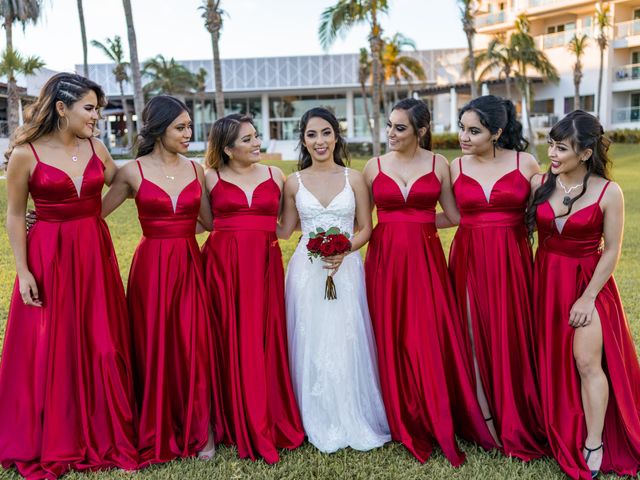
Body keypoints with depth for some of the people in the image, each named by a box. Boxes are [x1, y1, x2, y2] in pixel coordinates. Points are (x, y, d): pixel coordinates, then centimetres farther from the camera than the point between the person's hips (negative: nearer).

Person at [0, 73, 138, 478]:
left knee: (102, 347, 8)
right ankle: (51, 444, 23)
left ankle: (104, 436, 25)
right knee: (49, 352, 5)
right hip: (48, 258, -3)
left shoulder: (96, 148, 4)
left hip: (95, 255, 4)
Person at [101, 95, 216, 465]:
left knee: (194, 344, 2)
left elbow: (209, 221, 11)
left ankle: (200, 430, 18)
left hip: (189, 265, 2)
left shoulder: (196, 170, 7)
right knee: (154, 346, 7)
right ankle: (159, 433, 24)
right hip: (151, 266, -2)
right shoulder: (134, 172, -2)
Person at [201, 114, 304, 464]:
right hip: (222, 265, -1)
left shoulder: (274, 175, 10)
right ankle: (237, 423, 16)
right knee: (229, 342, 2)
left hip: (264, 265, 1)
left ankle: (270, 422, 16)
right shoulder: (211, 178, 5)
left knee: (264, 341, 2)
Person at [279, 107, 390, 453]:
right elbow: (284, 230, 13)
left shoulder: (353, 178, 3)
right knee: (311, 345, 3)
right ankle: (321, 424, 19)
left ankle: (355, 419, 19)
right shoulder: (294, 183, 6)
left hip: (346, 269, -1)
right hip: (307, 270, 1)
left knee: (347, 343, 0)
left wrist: (344, 250, -13)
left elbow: (365, 228, 4)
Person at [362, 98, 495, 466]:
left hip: (426, 258, -1)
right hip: (385, 258, 1)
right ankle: (403, 421, 20)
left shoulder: (438, 164, 3)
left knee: (432, 337, -2)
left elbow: (455, 214, 7)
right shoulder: (375, 166, 5)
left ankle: (438, 421, 14)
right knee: (391, 337, 4)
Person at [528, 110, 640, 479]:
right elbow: (525, 231, 4)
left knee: (587, 362, -5)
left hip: (588, 282, -3)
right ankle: (561, 434, 27)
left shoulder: (609, 192, -12)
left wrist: (588, 297, -11)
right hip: (546, 281, 4)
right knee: (552, 361, 11)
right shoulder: (539, 183, -4)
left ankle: (594, 445, 10)